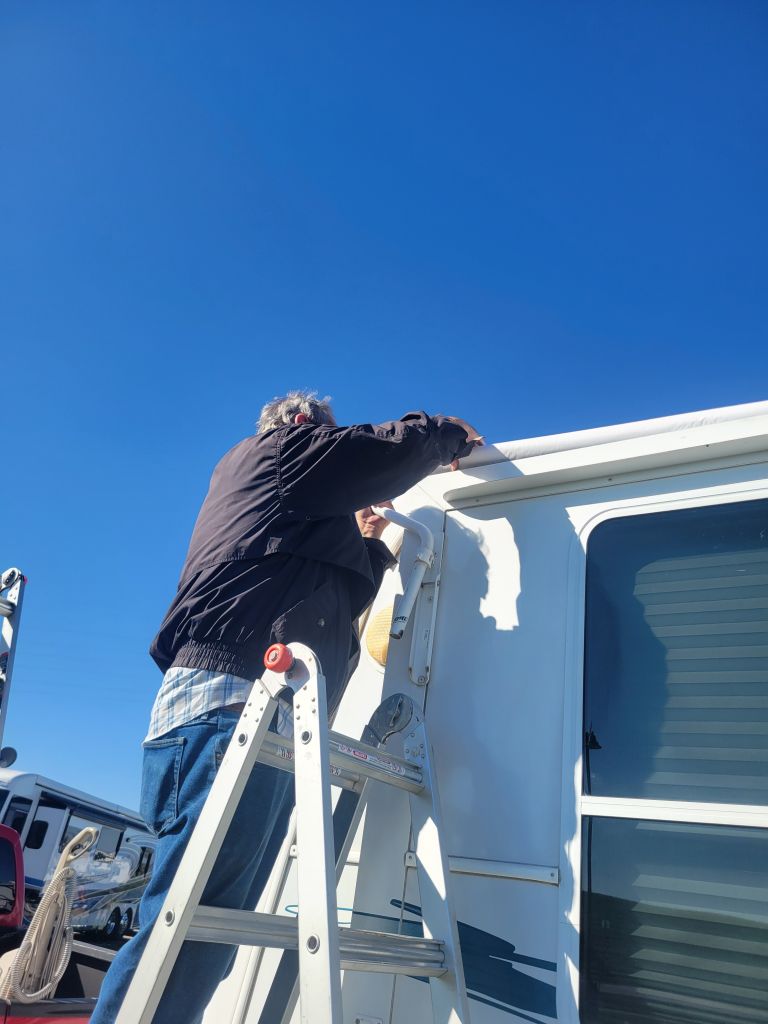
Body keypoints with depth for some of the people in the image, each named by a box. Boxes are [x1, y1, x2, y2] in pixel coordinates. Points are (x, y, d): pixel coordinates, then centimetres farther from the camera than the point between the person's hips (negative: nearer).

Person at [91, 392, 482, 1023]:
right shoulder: (279, 447, 12)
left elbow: (338, 603, 36)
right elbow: (393, 449, 6)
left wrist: (370, 544, 38)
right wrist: (451, 434, 24)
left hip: (264, 726, 10)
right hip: (230, 703, -10)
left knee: (206, 948, 4)